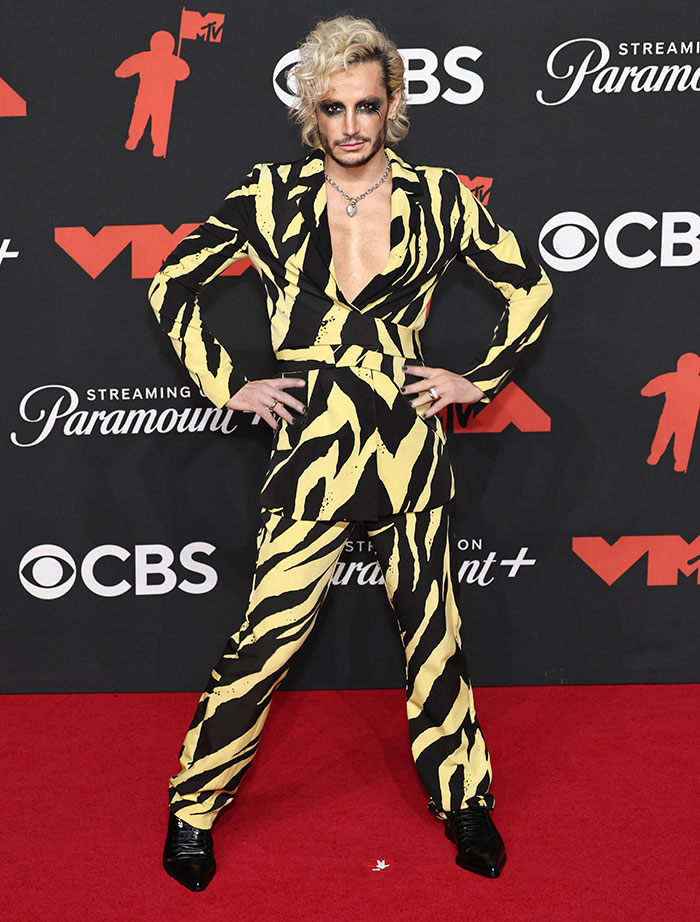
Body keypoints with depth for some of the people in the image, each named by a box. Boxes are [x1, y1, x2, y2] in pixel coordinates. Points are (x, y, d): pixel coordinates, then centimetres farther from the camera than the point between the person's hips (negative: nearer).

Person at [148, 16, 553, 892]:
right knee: (269, 632, 2)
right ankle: (192, 807, 23)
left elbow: (529, 288, 14)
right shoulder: (272, 193, 0)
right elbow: (172, 283, 9)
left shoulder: (438, 197, 2)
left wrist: (478, 377, 7)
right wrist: (229, 385, 4)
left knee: (430, 624, 11)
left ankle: (465, 799, 31)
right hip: (310, 444, -1)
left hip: (409, 441, 1)